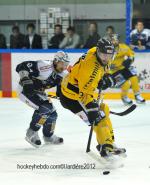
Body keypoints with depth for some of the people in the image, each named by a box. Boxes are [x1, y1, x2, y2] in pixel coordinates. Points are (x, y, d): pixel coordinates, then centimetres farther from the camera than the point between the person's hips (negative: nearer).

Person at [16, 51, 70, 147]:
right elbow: (21, 67, -32)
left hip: (38, 92, 9)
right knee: (44, 108, -25)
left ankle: (48, 136, 33)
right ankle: (32, 133, -12)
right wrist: (26, 81, -39)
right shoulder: (45, 66, -30)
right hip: (25, 89, -9)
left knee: (52, 113, 9)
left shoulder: (61, 75, -3)